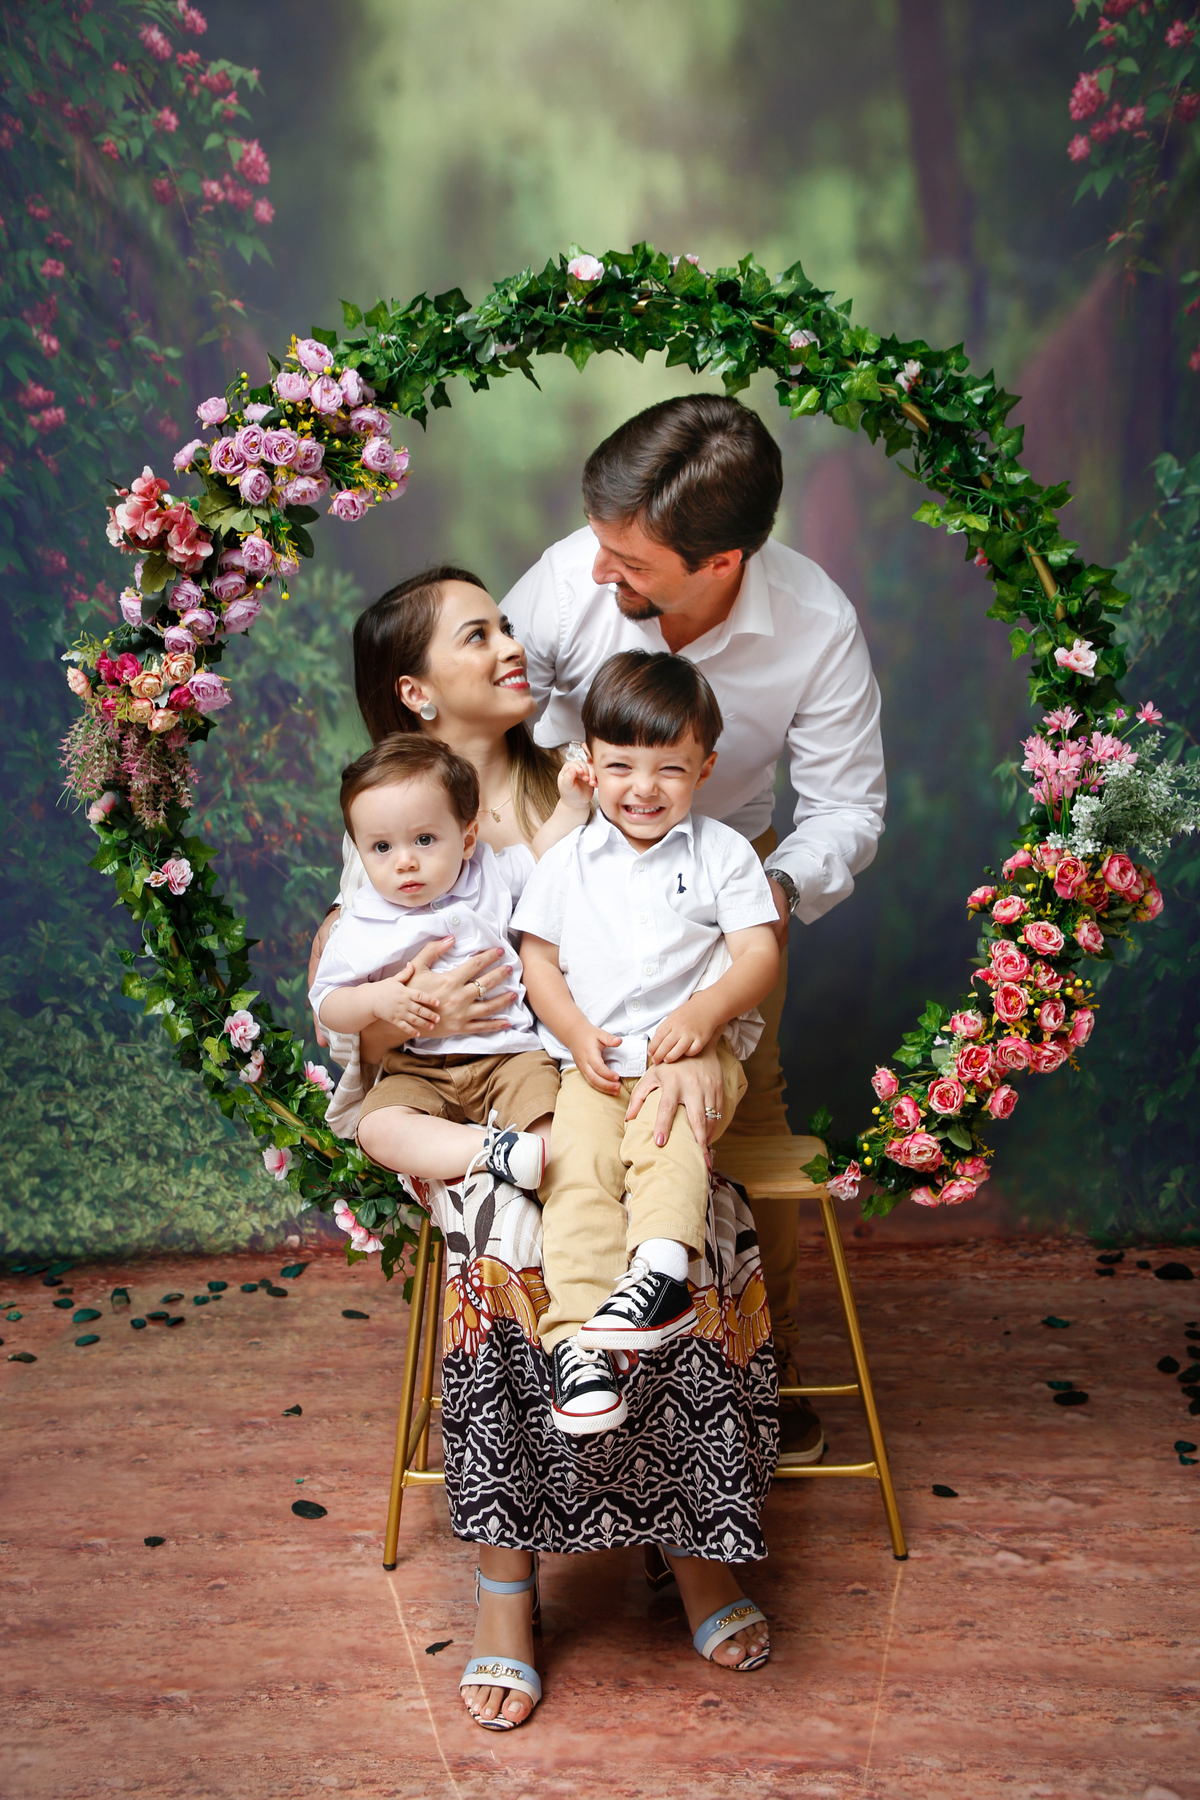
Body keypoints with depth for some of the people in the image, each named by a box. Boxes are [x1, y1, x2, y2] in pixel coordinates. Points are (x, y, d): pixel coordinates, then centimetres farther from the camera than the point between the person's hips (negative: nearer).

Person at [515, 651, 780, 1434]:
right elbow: (538, 957, 13)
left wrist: (706, 1010, -19)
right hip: (593, 1062, 1)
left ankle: (661, 1268, -47)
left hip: (690, 1053, -1)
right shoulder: (567, 861, 12)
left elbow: (760, 953, 0)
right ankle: (577, 1338, -31)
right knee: (577, 1168, -24)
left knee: (668, 1138, -35)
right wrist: (576, 1033, -4)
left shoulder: (723, 853, 7)